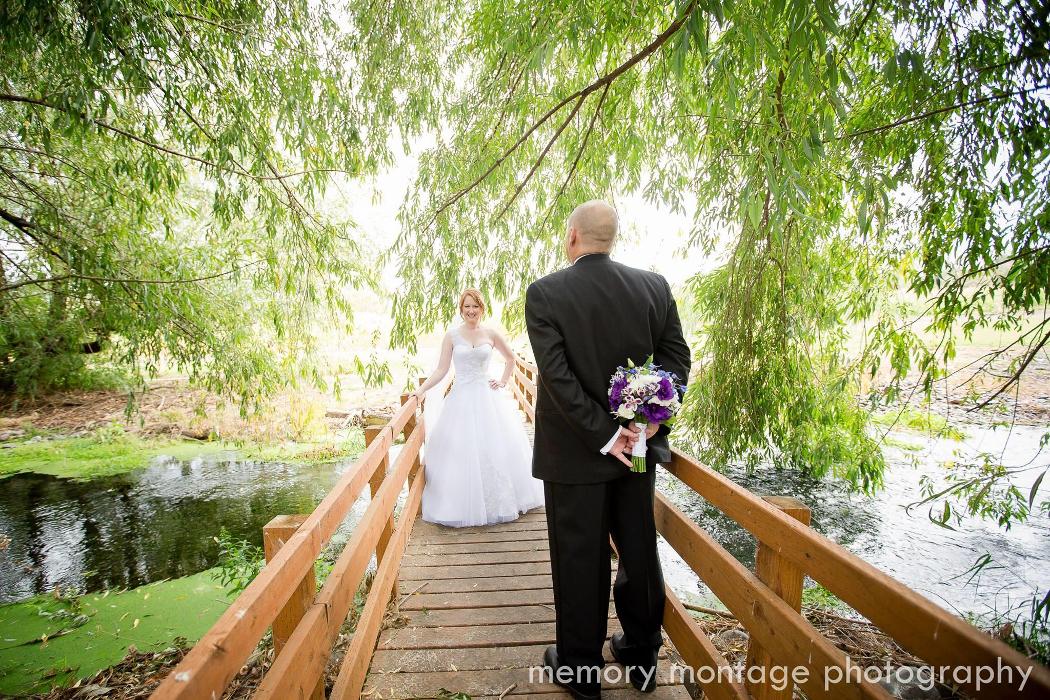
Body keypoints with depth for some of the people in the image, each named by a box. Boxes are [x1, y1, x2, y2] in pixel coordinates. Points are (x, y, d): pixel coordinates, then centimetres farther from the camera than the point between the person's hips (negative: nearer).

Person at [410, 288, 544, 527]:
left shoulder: (491, 334, 3)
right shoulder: (452, 335, -1)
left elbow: (510, 359, 17)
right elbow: (441, 370, -4)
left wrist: (503, 382, 7)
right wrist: (420, 390, -14)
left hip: (487, 397, 1)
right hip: (461, 398, -1)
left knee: (495, 449, 7)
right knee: (461, 451, 1)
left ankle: (500, 501, 25)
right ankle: (464, 505, 18)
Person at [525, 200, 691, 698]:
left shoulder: (545, 292, -13)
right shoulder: (654, 285, -1)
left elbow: (557, 376, -19)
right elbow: (676, 357, -2)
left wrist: (605, 436, -15)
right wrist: (652, 417, -7)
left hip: (575, 452, -4)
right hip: (638, 446, 5)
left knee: (579, 561, 12)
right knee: (639, 552, 20)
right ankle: (642, 657, 40)